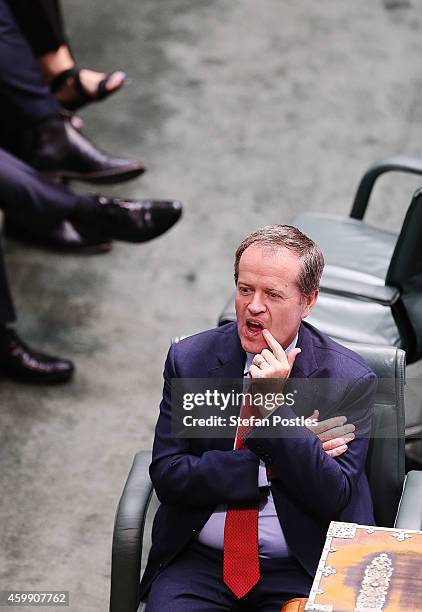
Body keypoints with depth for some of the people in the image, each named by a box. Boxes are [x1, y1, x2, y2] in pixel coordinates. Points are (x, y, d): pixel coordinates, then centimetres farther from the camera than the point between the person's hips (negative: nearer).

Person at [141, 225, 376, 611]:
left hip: (301, 573, -1)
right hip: (198, 563, 2)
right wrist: (270, 469, -13)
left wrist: (276, 404, -19)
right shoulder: (189, 359, 1)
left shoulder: (349, 379, -5)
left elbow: (333, 500, -12)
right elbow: (167, 475, -5)